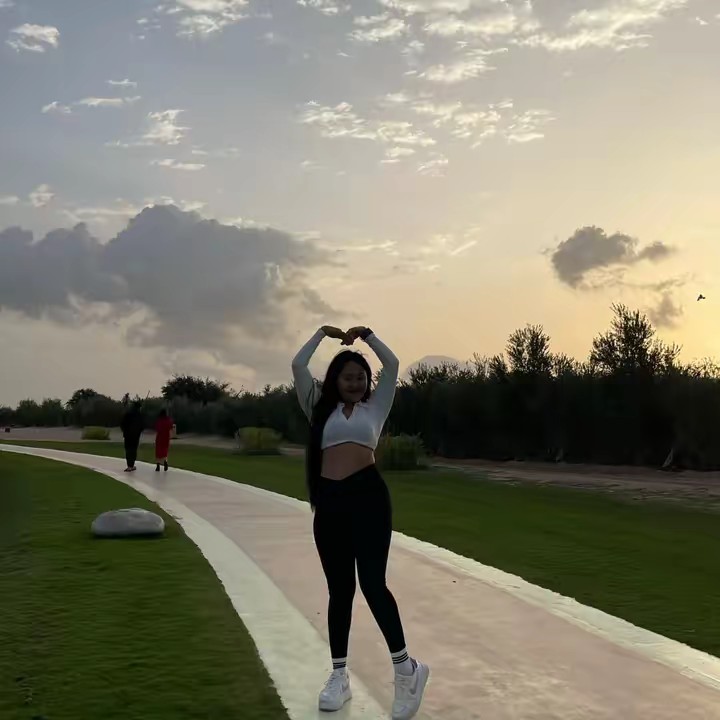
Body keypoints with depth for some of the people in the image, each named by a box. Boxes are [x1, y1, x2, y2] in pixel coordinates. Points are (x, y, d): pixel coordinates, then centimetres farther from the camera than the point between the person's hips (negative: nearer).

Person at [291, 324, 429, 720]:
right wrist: (324, 333, 17)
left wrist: (365, 334, 14)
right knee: (340, 588, 8)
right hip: (329, 502, 3)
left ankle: (405, 668, 1)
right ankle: (339, 675, 16)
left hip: (368, 496, -3)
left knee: (372, 583, -11)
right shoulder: (321, 409, 18)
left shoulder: (374, 407, 15)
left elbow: (392, 365, 7)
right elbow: (298, 366, 11)